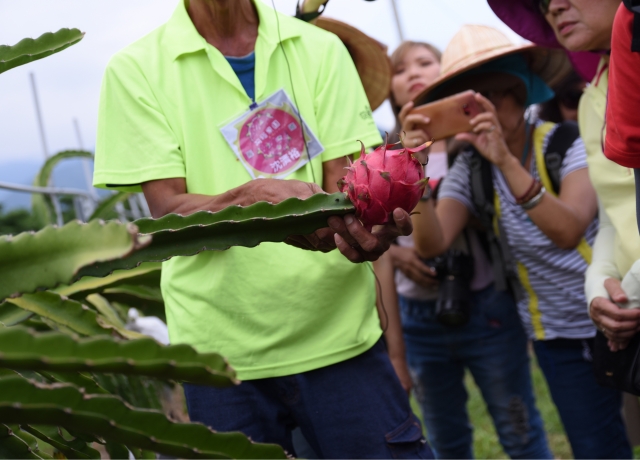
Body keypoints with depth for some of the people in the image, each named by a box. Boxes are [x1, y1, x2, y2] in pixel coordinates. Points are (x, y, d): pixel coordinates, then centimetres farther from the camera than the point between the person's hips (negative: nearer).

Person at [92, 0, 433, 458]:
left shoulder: (320, 48, 6)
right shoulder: (136, 69, -1)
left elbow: (344, 177, 0)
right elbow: (168, 210, -7)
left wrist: (360, 229, -24)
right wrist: (255, 196, -28)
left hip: (340, 334, 2)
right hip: (223, 349, -1)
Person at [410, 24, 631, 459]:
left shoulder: (569, 144, -13)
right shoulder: (470, 172, -2)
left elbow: (567, 231, -30)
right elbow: (432, 244, -18)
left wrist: (506, 160, -40)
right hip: (557, 338, 3)